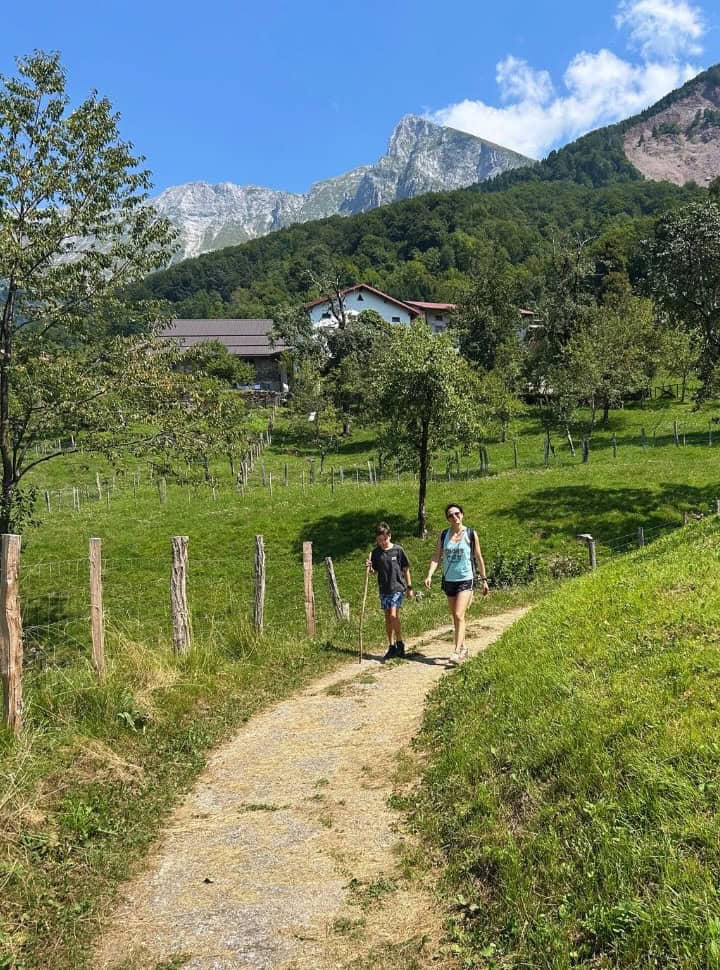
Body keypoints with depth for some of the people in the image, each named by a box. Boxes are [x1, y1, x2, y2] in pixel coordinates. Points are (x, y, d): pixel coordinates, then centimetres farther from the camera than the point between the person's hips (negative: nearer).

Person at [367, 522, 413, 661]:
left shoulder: (398, 550, -5)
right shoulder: (376, 553, 4)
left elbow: (406, 569, 2)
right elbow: (374, 571, 13)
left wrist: (409, 587, 3)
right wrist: (369, 568, -10)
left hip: (397, 587, -4)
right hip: (384, 589, 4)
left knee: (393, 615, -16)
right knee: (387, 618, 9)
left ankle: (400, 643, -1)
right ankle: (392, 647, 19)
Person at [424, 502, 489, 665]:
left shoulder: (471, 534, -3)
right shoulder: (443, 535, 3)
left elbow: (479, 558, 3)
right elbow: (436, 557, -2)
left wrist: (484, 580, 6)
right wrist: (429, 575, -16)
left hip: (466, 580, -4)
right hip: (448, 580, 4)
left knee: (459, 615, -16)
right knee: (455, 617, 13)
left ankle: (457, 652, -18)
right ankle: (463, 648, 28)